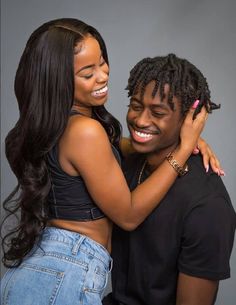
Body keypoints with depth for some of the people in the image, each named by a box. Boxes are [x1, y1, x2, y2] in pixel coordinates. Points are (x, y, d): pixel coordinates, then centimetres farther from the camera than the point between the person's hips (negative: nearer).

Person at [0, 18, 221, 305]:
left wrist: (186, 141, 1)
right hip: (64, 274, -8)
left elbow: (111, 150, 15)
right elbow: (129, 216, -15)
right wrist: (184, 147, -12)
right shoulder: (85, 131, -23)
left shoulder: (56, 122, 3)